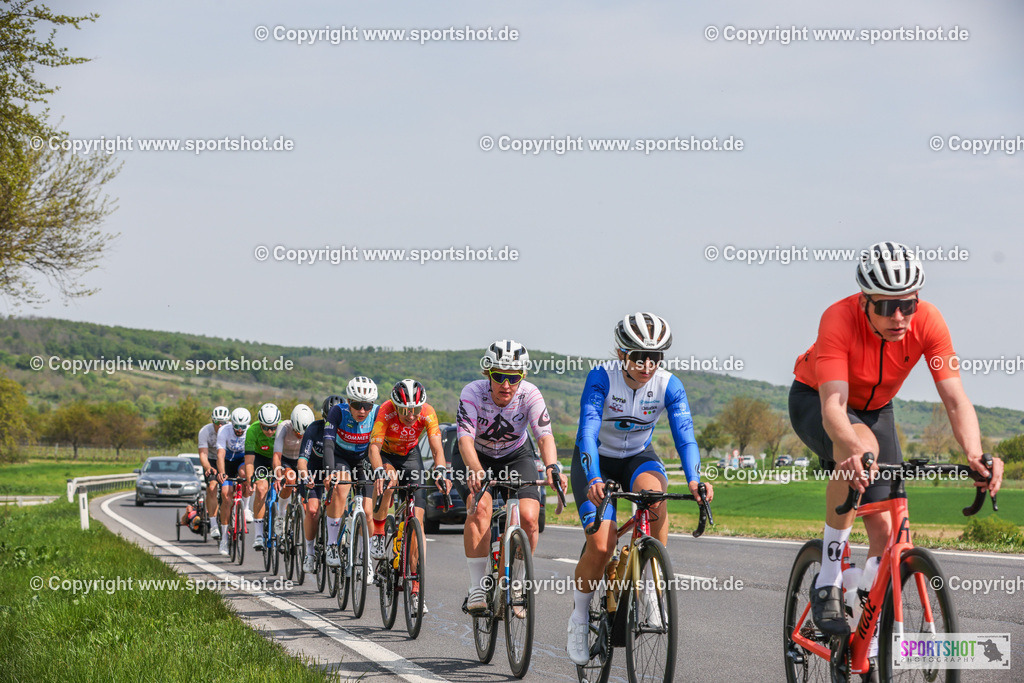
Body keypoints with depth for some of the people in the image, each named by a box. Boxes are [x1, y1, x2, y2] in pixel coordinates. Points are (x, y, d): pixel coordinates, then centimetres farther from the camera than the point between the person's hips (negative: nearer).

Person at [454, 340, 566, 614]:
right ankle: (477, 588, -23)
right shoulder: (473, 393, -28)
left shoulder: (530, 395, -24)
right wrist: (475, 470, -58)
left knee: (529, 518, -19)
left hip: (516, 456, 2)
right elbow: (465, 437, -39)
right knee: (480, 507, -29)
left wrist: (552, 467, -55)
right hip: (475, 456, -2)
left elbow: (545, 435, -35)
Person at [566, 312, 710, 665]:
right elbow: (587, 431, -35)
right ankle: (579, 618, 4)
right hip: (597, 460, -2)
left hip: (638, 457, 2)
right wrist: (594, 480, -52)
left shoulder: (669, 385, -19)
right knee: (601, 545, -20)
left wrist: (694, 478, -47)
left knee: (654, 494, -35)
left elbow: (684, 435, -27)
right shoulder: (602, 377, -26)